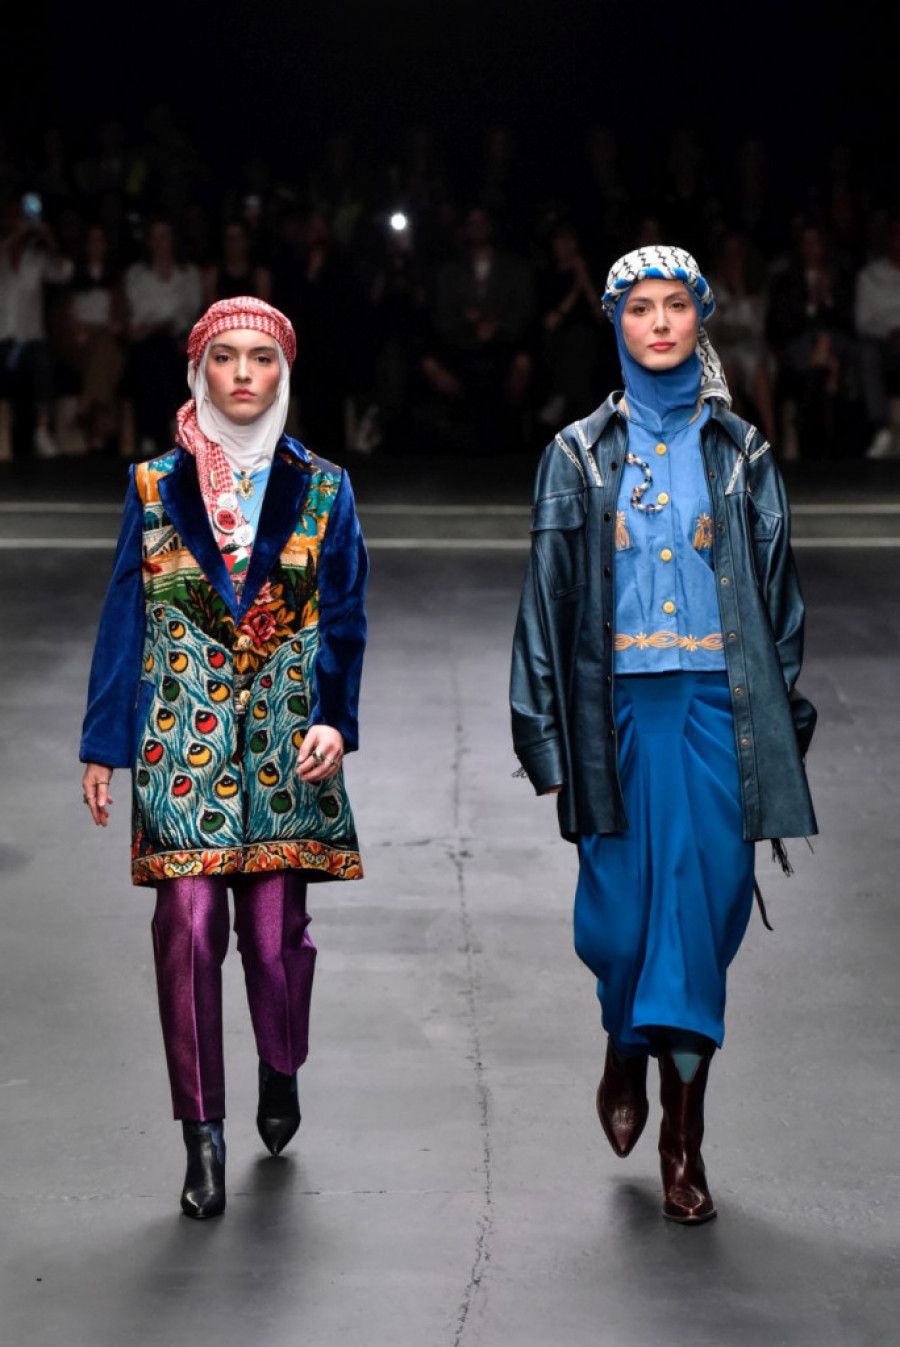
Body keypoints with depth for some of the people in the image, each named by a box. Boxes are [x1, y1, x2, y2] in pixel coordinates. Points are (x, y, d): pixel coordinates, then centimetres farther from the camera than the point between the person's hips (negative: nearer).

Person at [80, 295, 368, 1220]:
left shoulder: (320, 491, 7)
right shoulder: (156, 487, 7)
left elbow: (343, 621, 7)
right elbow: (125, 620, 7)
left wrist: (335, 722, -8)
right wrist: (103, 746, 4)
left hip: (284, 740, 0)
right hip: (182, 737, 0)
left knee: (276, 928, 0)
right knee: (187, 925, -8)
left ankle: (280, 1069, 31)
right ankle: (203, 1135, 2)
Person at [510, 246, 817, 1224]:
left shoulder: (740, 453, 9)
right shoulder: (580, 455, 7)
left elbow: (776, 591, 10)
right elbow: (547, 594, 6)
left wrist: (783, 729, 5)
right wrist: (546, 741, 0)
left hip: (716, 703, 0)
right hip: (619, 707, 0)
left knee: (702, 906, -3)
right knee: (619, 911, 0)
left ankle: (684, 1135, 4)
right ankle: (626, 1053, 32)